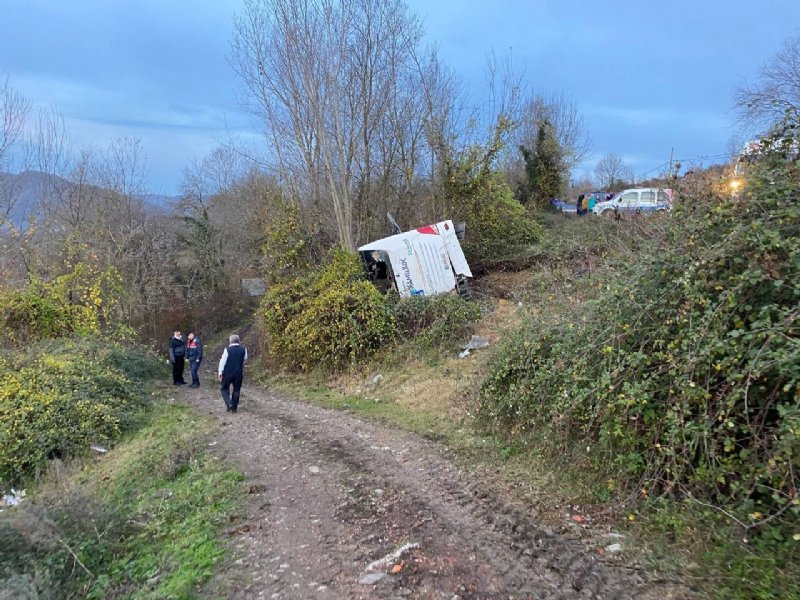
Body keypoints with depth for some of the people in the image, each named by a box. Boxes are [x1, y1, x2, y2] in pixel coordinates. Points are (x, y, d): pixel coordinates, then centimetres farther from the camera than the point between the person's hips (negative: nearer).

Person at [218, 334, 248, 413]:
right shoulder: (243, 349, -4)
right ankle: (234, 408, 15)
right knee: (236, 390, 12)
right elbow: (245, 359, 11)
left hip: (227, 373, -3)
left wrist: (220, 372, -5)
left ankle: (229, 404, -4)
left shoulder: (227, 349, -12)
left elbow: (223, 361, -10)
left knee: (224, 388, 13)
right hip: (239, 373, 3)